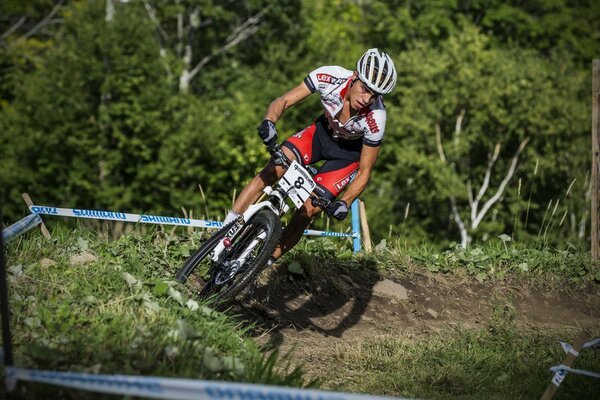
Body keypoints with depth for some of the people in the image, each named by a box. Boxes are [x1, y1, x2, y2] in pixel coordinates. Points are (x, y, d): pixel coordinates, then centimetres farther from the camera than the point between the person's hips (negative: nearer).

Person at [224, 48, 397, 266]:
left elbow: (365, 172, -22)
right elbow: (282, 101, -24)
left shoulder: (375, 119, -34)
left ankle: (265, 262, 0)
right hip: (323, 131, 2)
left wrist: (344, 203, -36)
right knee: (271, 172, -19)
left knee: (308, 210, -15)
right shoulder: (330, 77, -32)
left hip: (348, 152, -2)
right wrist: (269, 121, -45)